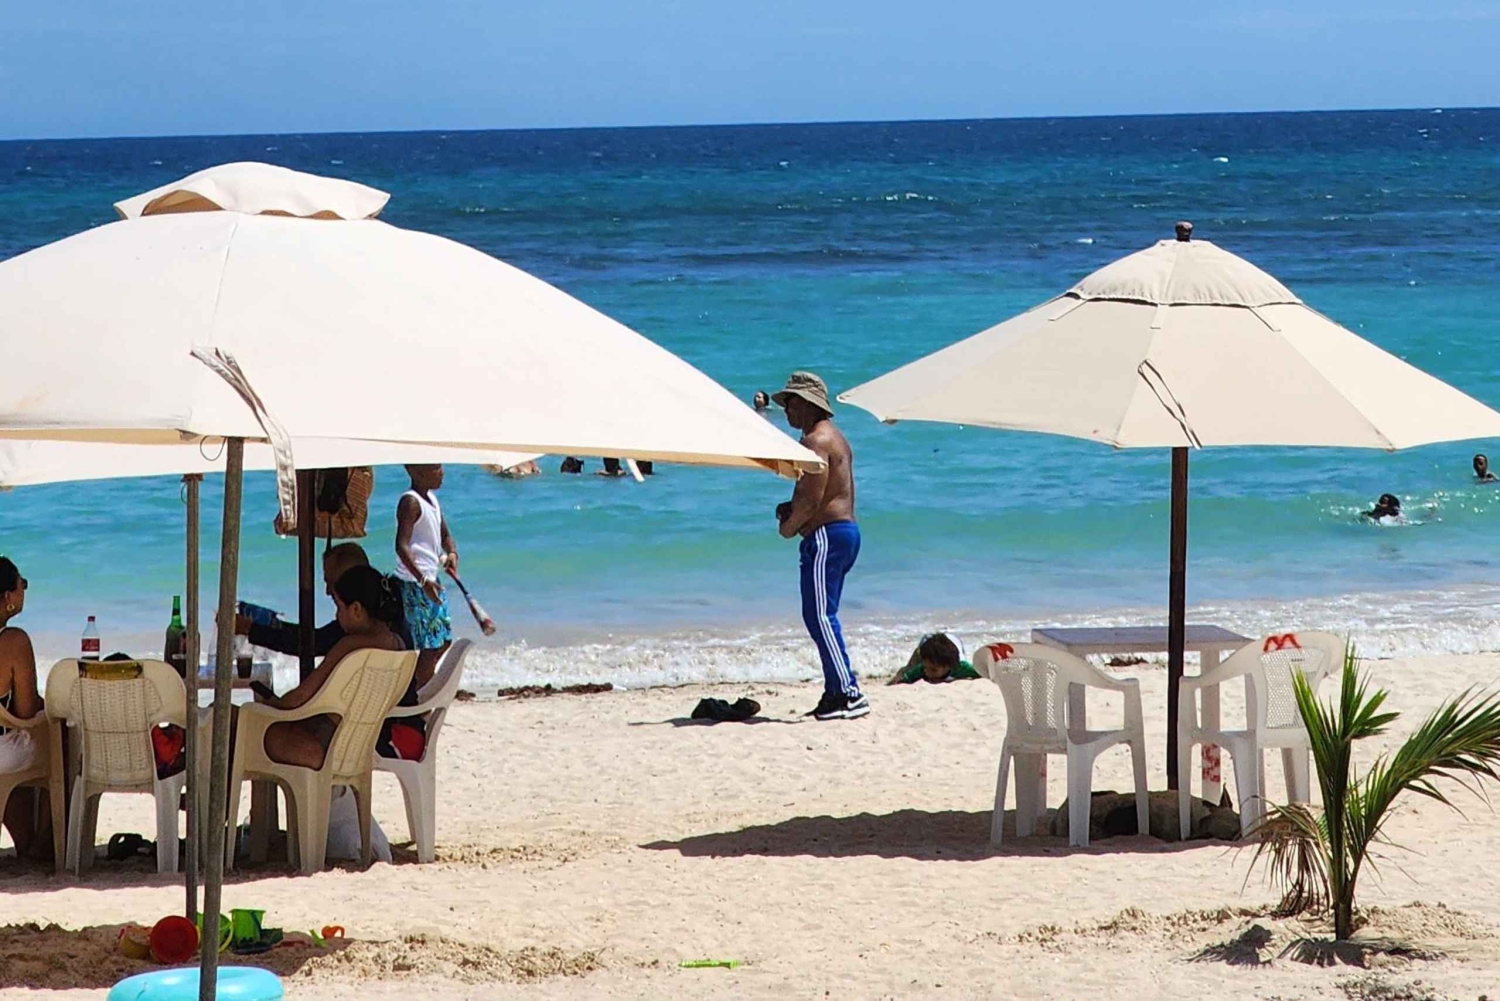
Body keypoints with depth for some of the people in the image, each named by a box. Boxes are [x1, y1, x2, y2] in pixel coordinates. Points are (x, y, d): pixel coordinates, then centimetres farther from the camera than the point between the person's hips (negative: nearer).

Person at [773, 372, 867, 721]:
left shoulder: (816, 440, -14)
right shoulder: (835, 437, 20)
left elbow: (812, 498, -20)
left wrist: (789, 527, -4)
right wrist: (792, 509, 13)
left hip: (826, 534, -11)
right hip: (846, 529, 11)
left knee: (819, 615, -12)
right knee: (822, 617, 13)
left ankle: (848, 692, -18)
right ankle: (836, 692, 11)